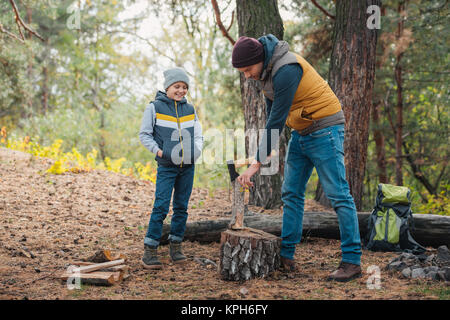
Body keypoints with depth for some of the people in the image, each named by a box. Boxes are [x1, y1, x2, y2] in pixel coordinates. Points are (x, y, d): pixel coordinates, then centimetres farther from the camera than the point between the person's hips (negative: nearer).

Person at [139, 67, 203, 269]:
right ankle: (150, 251, -9)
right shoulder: (155, 107, -1)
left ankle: (176, 247, 17)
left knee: (181, 207, 7)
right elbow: (144, 135, 3)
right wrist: (158, 151, -9)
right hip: (166, 166, -4)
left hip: (187, 166, 4)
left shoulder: (190, 110, 10)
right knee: (161, 207, -11)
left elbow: (198, 135, 17)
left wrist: (196, 150, -2)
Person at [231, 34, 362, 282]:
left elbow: (277, 119, -26)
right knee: (291, 193, 8)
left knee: (338, 195, -9)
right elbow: (271, 110, 16)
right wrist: (269, 143, 8)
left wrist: (258, 162, -23)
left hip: (324, 129, -10)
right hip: (300, 131, 10)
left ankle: (352, 261, -7)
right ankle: (286, 256, 12)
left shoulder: (286, 70, -27)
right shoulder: (266, 69, 3)